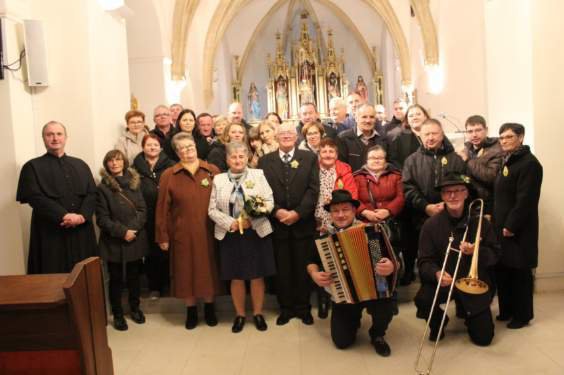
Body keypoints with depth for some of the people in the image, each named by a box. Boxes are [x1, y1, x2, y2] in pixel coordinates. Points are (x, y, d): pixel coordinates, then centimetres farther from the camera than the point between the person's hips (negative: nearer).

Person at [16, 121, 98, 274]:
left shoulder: (80, 165, 15)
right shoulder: (32, 167, 3)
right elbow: (35, 198, -10)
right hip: (51, 233, -3)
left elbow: (92, 193, 5)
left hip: (81, 232, 4)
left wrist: (82, 216, -13)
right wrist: (64, 216, -20)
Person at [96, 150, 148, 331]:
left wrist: (133, 229, -13)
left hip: (136, 240, 3)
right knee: (116, 279, 7)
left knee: (134, 276, 14)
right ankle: (118, 314, 21)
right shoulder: (103, 188, -4)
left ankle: (135, 308, 31)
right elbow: (102, 218, -8)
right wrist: (122, 231, -17)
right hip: (114, 242, -3)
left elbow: (142, 210, 1)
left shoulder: (134, 183, 5)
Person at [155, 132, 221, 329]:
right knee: (186, 271, 9)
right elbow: (162, 208, -1)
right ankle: (191, 311, 27)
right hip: (182, 234, -1)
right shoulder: (168, 175, -1)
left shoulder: (213, 171, 1)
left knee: (208, 269, 11)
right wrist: (162, 236, -2)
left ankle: (209, 308, 30)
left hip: (209, 232, 1)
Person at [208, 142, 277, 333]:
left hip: (256, 233, 0)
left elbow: (269, 202, -3)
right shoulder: (219, 179, 5)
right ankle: (240, 314, 25)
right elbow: (212, 209, 2)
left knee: (257, 276, 7)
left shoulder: (258, 175, 3)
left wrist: (252, 220, -17)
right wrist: (231, 223, -13)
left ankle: (258, 313, 24)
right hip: (230, 235, 1)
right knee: (236, 277, 8)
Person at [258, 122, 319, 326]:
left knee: (303, 268, 8)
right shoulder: (265, 161, 7)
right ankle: (286, 308, 21)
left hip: (303, 223, 0)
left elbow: (313, 189, -3)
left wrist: (298, 212, -14)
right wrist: (277, 211, -14)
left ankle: (303, 308, 23)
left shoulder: (309, 158, 5)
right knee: (282, 269, 7)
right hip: (277, 223, 1)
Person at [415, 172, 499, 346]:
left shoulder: (480, 222, -3)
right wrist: (436, 273, -31)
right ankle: (438, 322, 5)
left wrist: (476, 251, -22)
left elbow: (494, 254, -1)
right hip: (442, 281, -1)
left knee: (483, 338, -2)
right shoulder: (431, 224, -7)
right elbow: (424, 261, -9)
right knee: (422, 300, -32)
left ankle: (465, 310, 32)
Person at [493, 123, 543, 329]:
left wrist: (511, 226, -20)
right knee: (502, 270, 14)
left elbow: (525, 200, -21)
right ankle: (506, 310, 26)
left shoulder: (529, 163, -14)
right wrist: (494, 218, 12)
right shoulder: (507, 161, 15)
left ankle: (522, 315, 16)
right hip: (502, 227, 9)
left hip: (518, 230, -9)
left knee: (520, 273, 3)